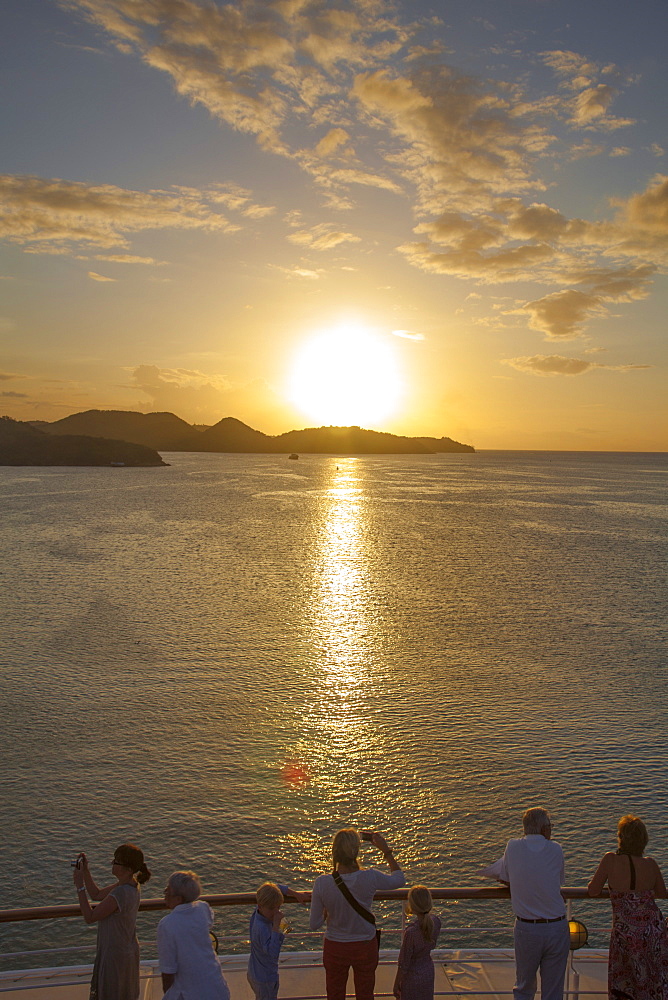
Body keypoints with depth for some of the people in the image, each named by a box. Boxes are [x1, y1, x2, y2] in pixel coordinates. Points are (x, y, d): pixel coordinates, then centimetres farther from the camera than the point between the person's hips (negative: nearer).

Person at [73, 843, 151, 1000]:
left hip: (115, 955, -9)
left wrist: (80, 885, -23)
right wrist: (85, 870, -3)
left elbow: (89, 917, -26)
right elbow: (97, 895, 7)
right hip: (128, 950, 9)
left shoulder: (120, 894, -33)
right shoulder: (131, 884, -4)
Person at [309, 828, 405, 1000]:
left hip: (335, 948, 0)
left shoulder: (322, 883, -24)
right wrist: (386, 851, 3)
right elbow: (399, 879, -3)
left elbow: (314, 924, -14)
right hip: (365, 947, 0)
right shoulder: (370, 877, -24)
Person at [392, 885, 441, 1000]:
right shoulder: (436, 922, -15)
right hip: (428, 972, 6)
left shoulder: (411, 932, -33)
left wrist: (396, 985, -5)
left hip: (412, 977, -6)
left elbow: (403, 964, -21)